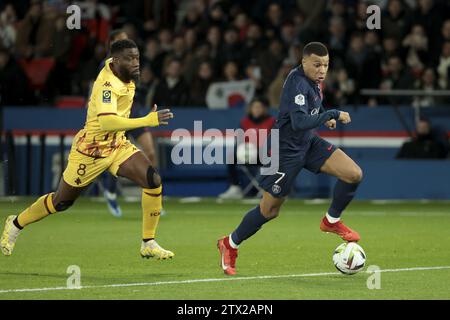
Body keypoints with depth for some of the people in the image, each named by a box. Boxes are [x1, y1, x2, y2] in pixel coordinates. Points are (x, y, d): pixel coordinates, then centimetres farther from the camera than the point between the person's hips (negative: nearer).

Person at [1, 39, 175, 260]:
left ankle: (148, 244, -5)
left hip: (118, 146, 7)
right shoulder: (108, 85, -30)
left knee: (153, 181, -14)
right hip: (91, 150, -7)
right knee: (61, 202, 10)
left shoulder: (117, 68, -3)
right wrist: (147, 121, -48)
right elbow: (106, 122, -45)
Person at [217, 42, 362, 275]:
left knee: (354, 174, -9)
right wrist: (333, 115, -33)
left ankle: (332, 221, 14)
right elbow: (299, 122, -38)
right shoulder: (298, 83, -26)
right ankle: (230, 244, 26)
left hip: (309, 143, 8)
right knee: (269, 210, 3)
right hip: (286, 149, -8)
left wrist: (323, 118, 10)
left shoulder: (312, 80, 2)